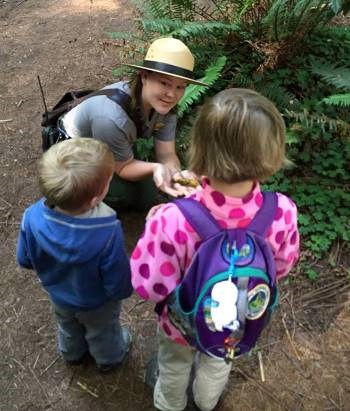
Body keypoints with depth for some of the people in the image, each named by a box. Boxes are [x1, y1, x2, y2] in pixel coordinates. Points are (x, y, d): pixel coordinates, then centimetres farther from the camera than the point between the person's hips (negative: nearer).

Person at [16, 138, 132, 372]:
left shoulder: (33, 217, -34)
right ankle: (109, 358, 63)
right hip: (98, 303, -3)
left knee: (69, 328, 36)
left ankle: (73, 354, 67)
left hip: (58, 295, 3)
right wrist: (125, 289, -5)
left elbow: (25, 260, -14)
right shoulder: (107, 232, -45)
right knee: (102, 333, 32)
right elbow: (118, 284, -29)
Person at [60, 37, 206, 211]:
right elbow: (123, 167, -28)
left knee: (145, 198, 5)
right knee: (124, 195, -22)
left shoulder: (163, 104, -25)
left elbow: (166, 153, -20)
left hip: (116, 145, 6)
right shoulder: (112, 118, -43)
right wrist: (154, 168, -48)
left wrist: (175, 172, -44)